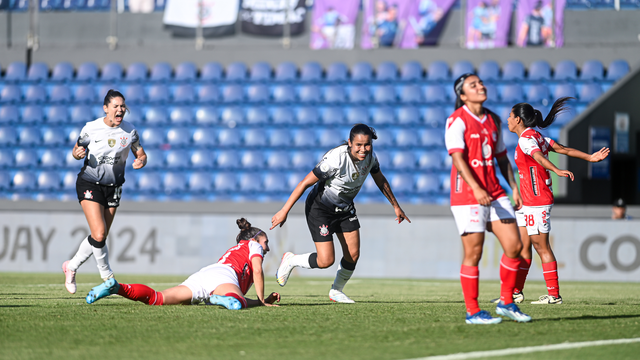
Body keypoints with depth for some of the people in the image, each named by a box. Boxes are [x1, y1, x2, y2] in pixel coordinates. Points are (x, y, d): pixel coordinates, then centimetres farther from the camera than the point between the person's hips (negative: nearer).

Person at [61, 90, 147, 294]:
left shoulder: (129, 131, -4)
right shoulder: (91, 128, -10)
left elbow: (141, 154, 6)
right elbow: (77, 150, 4)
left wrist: (141, 161, -18)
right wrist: (77, 153, -20)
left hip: (113, 188, 4)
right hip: (89, 184, -4)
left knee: (100, 238, 6)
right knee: (99, 235, -18)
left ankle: (72, 266, 29)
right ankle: (108, 276, 0)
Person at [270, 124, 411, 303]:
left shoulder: (370, 157, -13)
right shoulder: (336, 158, -33)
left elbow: (380, 180, 10)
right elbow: (305, 183, -27)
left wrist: (396, 206, 18)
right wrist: (284, 211, -24)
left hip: (345, 208, 6)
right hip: (320, 208, -6)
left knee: (353, 255, 3)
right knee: (326, 260, -11)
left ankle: (336, 291, 29)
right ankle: (290, 260, 17)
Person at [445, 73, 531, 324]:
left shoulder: (493, 120, 16)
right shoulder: (457, 121, -7)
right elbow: (457, 157, -17)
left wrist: (514, 188, 14)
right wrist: (476, 188, -28)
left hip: (494, 193, 7)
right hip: (467, 195, -7)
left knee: (514, 246, 1)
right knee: (473, 253, -5)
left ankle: (506, 303, 15)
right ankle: (472, 312, 4)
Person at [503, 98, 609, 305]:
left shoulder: (526, 139, -14)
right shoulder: (536, 136, 13)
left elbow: (539, 157, -32)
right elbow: (563, 149, 8)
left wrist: (557, 171, -49)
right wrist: (590, 158, 5)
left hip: (538, 202, -10)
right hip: (528, 202, 10)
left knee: (541, 247, -6)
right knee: (522, 245, 11)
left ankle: (554, 295, -2)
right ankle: (516, 292, 17)